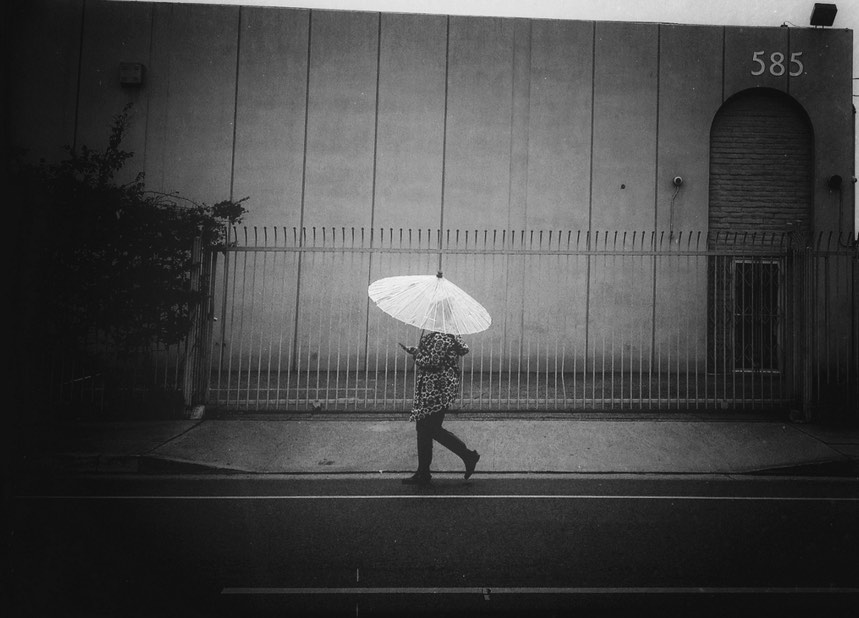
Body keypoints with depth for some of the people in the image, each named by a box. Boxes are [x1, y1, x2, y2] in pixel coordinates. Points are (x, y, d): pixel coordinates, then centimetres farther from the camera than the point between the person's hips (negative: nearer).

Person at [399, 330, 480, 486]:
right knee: (424, 429, 12)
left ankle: (468, 456, 7)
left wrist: (415, 352, -8)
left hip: (437, 390, -11)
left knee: (432, 429, -4)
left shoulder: (441, 337, -19)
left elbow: (433, 363, -24)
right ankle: (423, 474, 19)